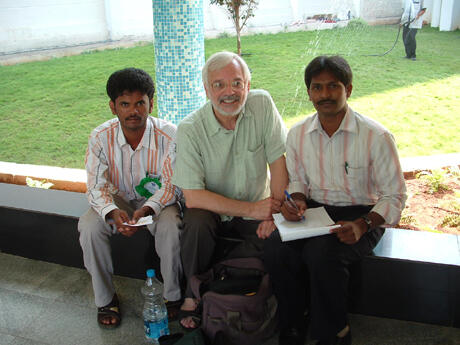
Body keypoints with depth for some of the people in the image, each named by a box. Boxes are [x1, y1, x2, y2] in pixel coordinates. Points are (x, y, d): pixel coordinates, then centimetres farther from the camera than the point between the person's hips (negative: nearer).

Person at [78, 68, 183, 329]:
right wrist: (112, 212, -35)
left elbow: (171, 185, -17)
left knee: (170, 227, -33)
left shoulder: (169, 135, -21)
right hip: (119, 200, 2)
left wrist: (147, 209, -36)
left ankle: (173, 296, -8)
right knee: (89, 226, -25)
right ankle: (105, 298, -3)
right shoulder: (101, 138, -16)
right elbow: (97, 186, -14)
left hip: (159, 200, -2)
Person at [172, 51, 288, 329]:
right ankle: (193, 294, -6)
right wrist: (251, 209, -23)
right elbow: (193, 196, -21)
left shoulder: (262, 103, -12)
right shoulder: (190, 129, -19)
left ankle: (208, 277, -7)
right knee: (197, 222, -32)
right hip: (211, 210, -2)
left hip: (256, 209, 3)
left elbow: (278, 160, -7)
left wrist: (275, 211, -16)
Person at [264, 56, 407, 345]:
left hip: (362, 214, -4)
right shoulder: (297, 134, 2)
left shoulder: (376, 137, -12)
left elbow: (394, 197, -7)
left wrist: (362, 224, -24)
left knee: (321, 253, -33)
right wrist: (297, 200, -8)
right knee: (276, 246, -24)